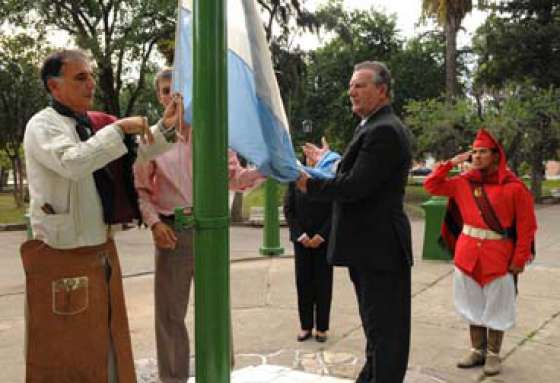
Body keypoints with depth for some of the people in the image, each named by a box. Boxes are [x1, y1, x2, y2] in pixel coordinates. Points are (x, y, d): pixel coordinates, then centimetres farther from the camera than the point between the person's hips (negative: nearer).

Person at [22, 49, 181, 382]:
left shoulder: (90, 125, 10)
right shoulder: (43, 126, -12)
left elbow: (131, 159, 19)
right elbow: (72, 163, -32)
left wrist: (164, 128, 6)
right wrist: (119, 129, -26)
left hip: (102, 252, 8)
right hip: (64, 258, -8)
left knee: (106, 340, 19)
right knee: (66, 352, 5)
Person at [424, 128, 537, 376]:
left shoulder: (513, 187, -10)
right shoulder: (463, 182, 3)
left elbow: (526, 226, -8)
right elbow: (432, 186, 9)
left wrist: (519, 259, -9)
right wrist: (450, 164, -1)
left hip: (498, 256, -4)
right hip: (468, 253, 4)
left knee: (496, 307, 8)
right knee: (473, 305, 14)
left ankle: (493, 354, 23)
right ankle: (478, 350, 28)